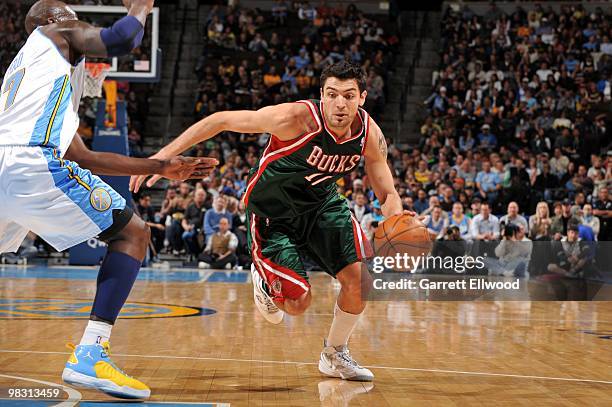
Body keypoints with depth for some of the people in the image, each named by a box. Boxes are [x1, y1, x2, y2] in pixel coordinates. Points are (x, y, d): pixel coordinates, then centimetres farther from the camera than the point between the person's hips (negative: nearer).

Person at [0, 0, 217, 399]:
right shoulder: (54, 32, 16)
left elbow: (84, 157, 36)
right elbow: (119, 40, -4)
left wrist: (160, 167, 38)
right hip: (33, 162, -8)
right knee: (133, 233, 4)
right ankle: (90, 356, -10)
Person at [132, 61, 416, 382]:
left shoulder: (370, 134, -17)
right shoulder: (297, 118, -32)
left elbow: (387, 193, -5)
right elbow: (222, 120, -26)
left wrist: (397, 219, -31)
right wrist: (165, 154, -30)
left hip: (321, 203, 5)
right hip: (273, 212, -5)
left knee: (361, 280, -9)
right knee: (298, 303, -10)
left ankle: (335, 354, 18)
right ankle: (263, 281, 29)